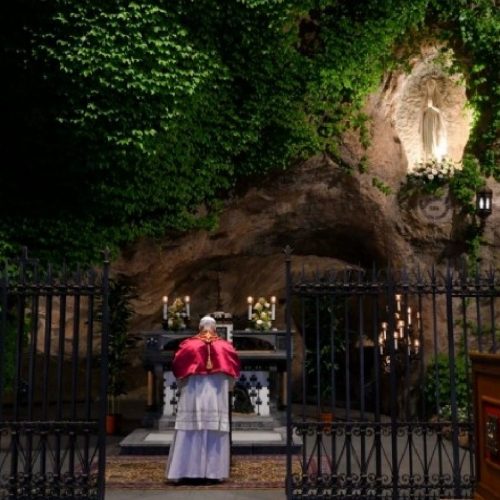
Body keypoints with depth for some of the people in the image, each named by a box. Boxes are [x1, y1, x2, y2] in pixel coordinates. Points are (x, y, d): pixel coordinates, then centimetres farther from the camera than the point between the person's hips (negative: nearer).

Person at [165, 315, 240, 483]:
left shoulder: (189, 345, 0)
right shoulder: (225, 346, 3)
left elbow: (177, 366, 4)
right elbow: (234, 367, 8)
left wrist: (183, 384, 22)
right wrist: (226, 386, 24)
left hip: (193, 396, 0)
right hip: (217, 397, 1)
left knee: (191, 433, 1)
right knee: (215, 434, 3)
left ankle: (186, 471, 1)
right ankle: (214, 472, 4)